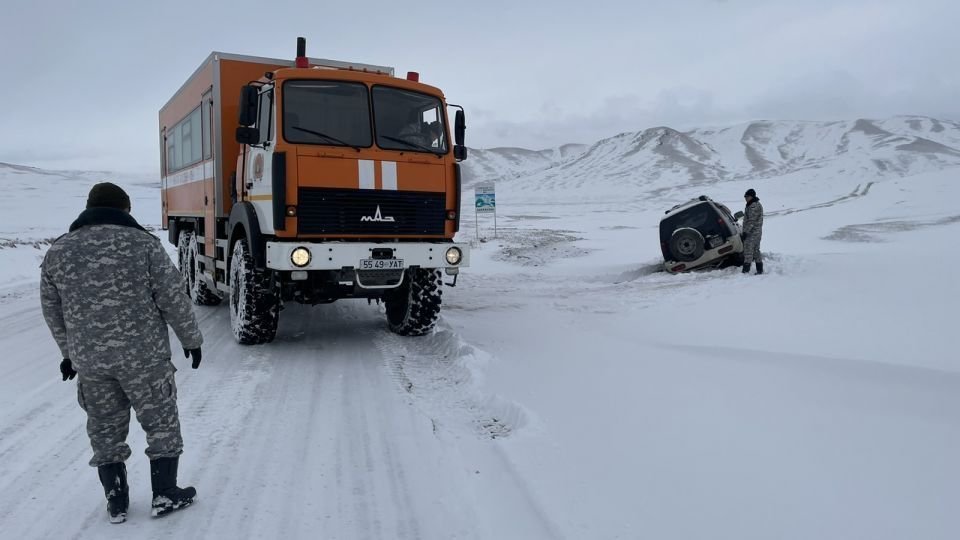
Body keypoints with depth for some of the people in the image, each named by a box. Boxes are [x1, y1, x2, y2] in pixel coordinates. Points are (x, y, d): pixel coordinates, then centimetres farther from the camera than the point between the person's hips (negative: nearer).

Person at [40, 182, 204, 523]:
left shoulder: (58, 251, 5)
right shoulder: (143, 243, -8)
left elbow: (53, 311, 13)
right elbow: (174, 299, -7)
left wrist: (70, 352, 26)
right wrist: (191, 339, 5)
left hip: (89, 359, 4)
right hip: (144, 354, -3)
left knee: (105, 430, 17)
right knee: (161, 423, 12)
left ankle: (116, 502, 25)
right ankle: (165, 495, 19)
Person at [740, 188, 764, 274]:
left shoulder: (753, 206, -17)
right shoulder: (758, 204, 16)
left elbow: (751, 221, -22)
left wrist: (745, 232, -21)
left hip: (751, 232, -11)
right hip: (758, 232, 11)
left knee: (748, 251, -10)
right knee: (756, 251, 15)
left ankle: (746, 271, -13)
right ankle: (760, 270, 18)